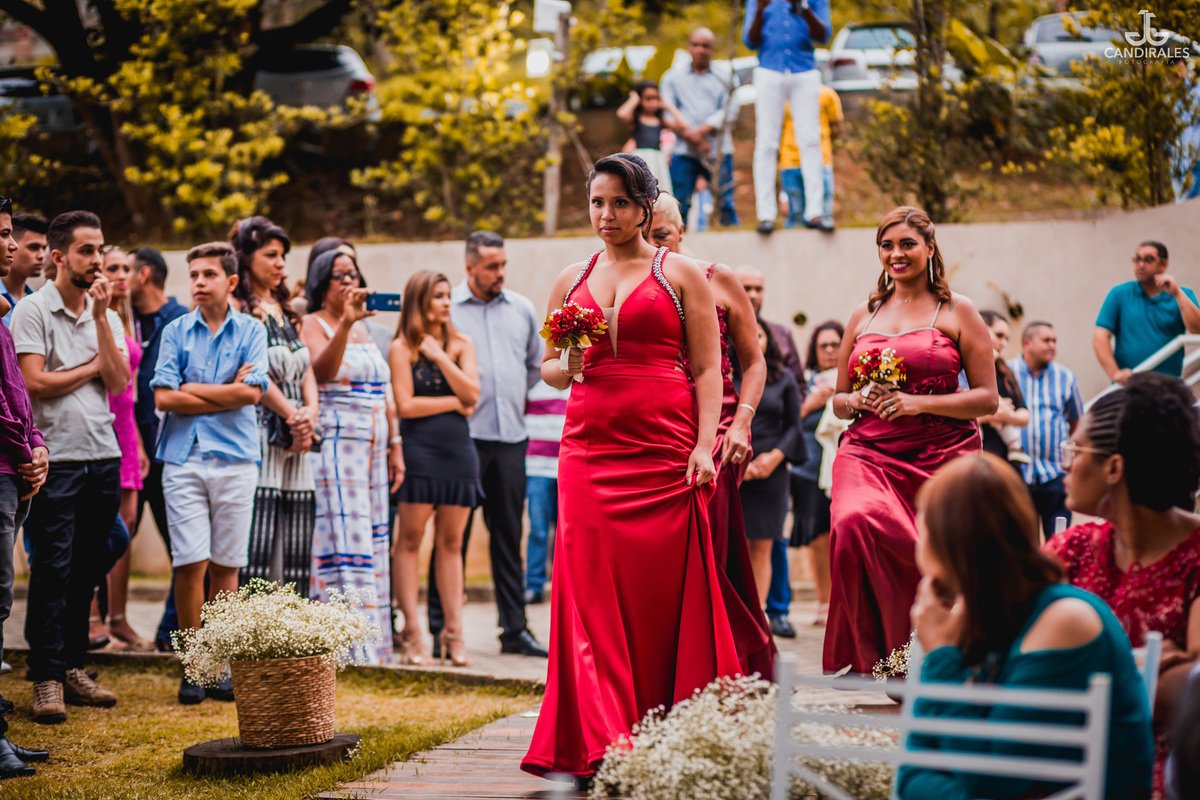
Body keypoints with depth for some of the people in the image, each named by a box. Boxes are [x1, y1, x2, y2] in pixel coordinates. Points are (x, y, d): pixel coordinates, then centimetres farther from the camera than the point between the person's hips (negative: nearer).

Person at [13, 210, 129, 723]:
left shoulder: (107, 315, 13)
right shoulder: (32, 311, -4)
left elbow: (117, 381, 0)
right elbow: (35, 382, -12)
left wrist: (100, 317, -5)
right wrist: (92, 367, -1)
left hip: (103, 456, 5)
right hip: (55, 456, -5)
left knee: (86, 569, 9)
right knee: (52, 569, -6)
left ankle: (72, 666, 17)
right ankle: (46, 678, -2)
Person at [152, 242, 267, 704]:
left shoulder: (251, 331, 7)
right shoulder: (176, 332, 8)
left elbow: (251, 393, -7)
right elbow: (163, 398, -3)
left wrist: (193, 390, -4)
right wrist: (226, 393, -4)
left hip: (235, 458, 0)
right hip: (184, 458, 0)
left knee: (225, 565, 2)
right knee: (190, 562, -6)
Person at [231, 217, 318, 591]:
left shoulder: (286, 312, 21)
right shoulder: (239, 309, -3)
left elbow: (306, 371, 16)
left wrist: (310, 412, -2)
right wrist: (294, 418, -8)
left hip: (297, 443, 8)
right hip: (259, 434, -8)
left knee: (297, 552, 3)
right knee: (256, 546, -12)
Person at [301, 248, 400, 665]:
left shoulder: (363, 328, 20)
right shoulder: (312, 325, -2)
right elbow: (322, 370, -23)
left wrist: (394, 445, 17)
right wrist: (344, 324, -35)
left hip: (371, 451, 7)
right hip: (334, 447, -7)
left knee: (372, 544, 5)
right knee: (345, 544, -12)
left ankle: (372, 646, 7)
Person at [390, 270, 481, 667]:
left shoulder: (461, 344, 13)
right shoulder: (402, 347, 1)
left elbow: (471, 392, 0)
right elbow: (406, 405, -7)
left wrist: (440, 356, -5)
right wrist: (455, 402, -1)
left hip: (458, 450, 4)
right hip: (419, 449, -4)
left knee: (451, 541, 5)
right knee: (410, 539, -5)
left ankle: (453, 633, 6)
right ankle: (411, 634, -3)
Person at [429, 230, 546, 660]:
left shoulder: (521, 309, 12)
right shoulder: (446, 308, -2)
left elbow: (536, 363, 25)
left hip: (511, 435, 4)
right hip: (464, 434, -4)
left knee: (509, 535, 8)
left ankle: (515, 629, 12)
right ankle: (441, 631, 2)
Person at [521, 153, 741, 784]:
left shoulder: (681, 275, 7)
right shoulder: (571, 280, 17)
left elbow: (707, 370, 2)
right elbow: (546, 368, 21)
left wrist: (704, 445, -10)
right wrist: (567, 368, -3)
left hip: (664, 448, -3)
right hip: (589, 447, 3)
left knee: (663, 590, -5)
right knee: (591, 594, -4)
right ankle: (597, 744, -3)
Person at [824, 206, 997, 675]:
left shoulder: (957, 312, 7)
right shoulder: (863, 316, 18)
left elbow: (987, 399, 1)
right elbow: (838, 402, 25)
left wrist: (917, 402, -12)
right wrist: (858, 400, 0)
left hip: (939, 457, -2)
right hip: (868, 455, 2)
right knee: (854, 522, -29)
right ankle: (877, 653, -19)